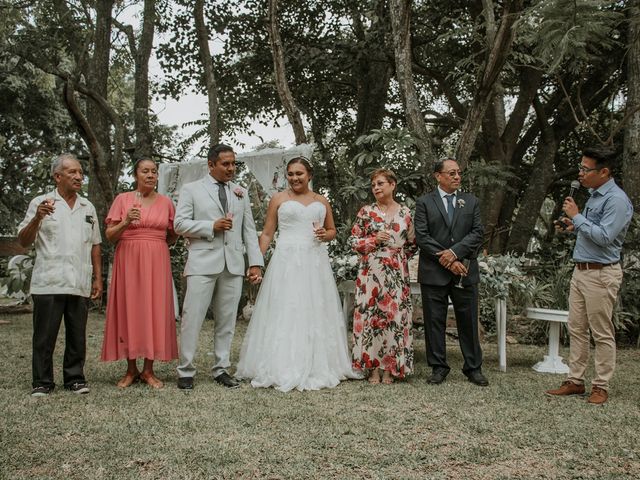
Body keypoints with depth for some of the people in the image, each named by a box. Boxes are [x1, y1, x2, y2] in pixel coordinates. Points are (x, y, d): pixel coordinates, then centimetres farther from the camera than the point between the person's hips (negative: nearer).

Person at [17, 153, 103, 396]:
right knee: (44, 336, 2)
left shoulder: (88, 207, 16)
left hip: (80, 284, 3)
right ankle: (42, 382, 12)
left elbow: (95, 246, 17)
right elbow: (23, 241, 0)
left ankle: (75, 378, 17)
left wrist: (98, 278, 11)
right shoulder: (40, 203, 4)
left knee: (77, 335, 7)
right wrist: (37, 218, -17)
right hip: (48, 283, -3)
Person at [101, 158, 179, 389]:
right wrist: (125, 223, -15)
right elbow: (109, 235, 1)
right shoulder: (122, 199, 4)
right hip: (128, 261, -1)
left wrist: (153, 242, -3)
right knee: (128, 310, 0)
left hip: (156, 263, 1)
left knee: (155, 311, 0)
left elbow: (172, 237, 17)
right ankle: (131, 370, 12)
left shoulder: (166, 202, 8)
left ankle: (148, 370, 10)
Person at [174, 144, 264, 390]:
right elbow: (179, 224, -1)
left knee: (227, 320, 7)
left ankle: (221, 369, 17)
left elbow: (249, 229, 13)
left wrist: (256, 262, 4)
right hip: (203, 263, -3)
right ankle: (185, 371, 6)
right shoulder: (191, 190, 6)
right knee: (192, 318, -4)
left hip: (233, 265, 4)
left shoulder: (241, 193, 16)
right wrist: (211, 226, -11)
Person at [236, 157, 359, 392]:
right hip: (286, 262, -3)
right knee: (284, 315, -3)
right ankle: (283, 369, 5)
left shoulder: (322, 201, 13)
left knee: (315, 314, 6)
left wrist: (325, 235, -2)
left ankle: (316, 368, 18)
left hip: (315, 263, 3)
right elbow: (267, 234, 4)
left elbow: (332, 230, 22)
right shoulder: (278, 199, 6)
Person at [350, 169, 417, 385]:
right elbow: (354, 240, 2)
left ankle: (390, 368, 13)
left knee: (395, 316, 2)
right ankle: (373, 368, 8)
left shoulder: (405, 213, 7)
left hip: (397, 274, 1)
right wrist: (374, 240, -10)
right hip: (371, 272, -1)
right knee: (370, 315, -2)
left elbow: (412, 244, 15)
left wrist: (399, 256, 5)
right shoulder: (366, 212, 3)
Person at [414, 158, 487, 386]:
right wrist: (446, 260, -13)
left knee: (468, 321, 6)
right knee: (434, 322, 4)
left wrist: (455, 252, -14)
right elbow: (421, 236, -6)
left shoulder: (471, 202, 11)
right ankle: (438, 367, 15)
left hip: (465, 271, 2)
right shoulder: (424, 202, 3)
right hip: (434, 272, -1)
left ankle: (473, 367, 17)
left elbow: (477, 232, 0)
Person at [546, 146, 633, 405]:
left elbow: (604, 237, -24)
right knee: (576, 329, 11)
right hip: (580, 271, 9)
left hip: (601, 274, -9)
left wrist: (577, 217, -17)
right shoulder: (594, 196, 14)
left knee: (602, 334, 2)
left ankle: (601, 386, 12)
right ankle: (575, 381, 19)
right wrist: (575, 227, 6)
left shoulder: (616, 200, -15)